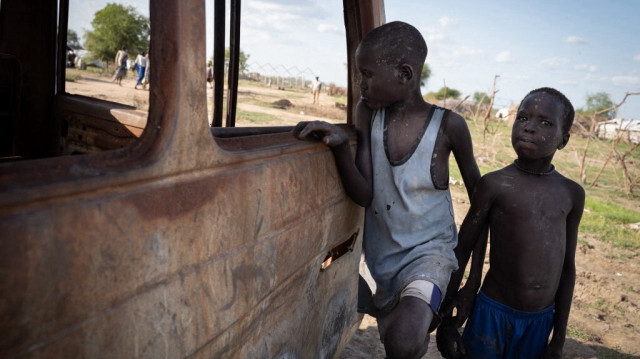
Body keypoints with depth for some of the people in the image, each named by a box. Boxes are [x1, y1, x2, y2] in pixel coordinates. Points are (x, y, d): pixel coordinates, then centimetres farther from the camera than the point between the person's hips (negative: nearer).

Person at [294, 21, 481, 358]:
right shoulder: (368, 114, -6)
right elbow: (364, 195, -12)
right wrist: (340, 144, -30)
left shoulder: (448, 125, -13)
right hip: (380, 256, 4)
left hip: (428, 252, -3)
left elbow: (477, 192, 2)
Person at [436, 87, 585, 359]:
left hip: (541, 321, 3)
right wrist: (446, 320, -2)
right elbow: (461, 252, -4)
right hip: (492, 314, -3)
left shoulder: (572, 194, 1)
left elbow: (567, 268, 7)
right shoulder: (494, 184, -10)